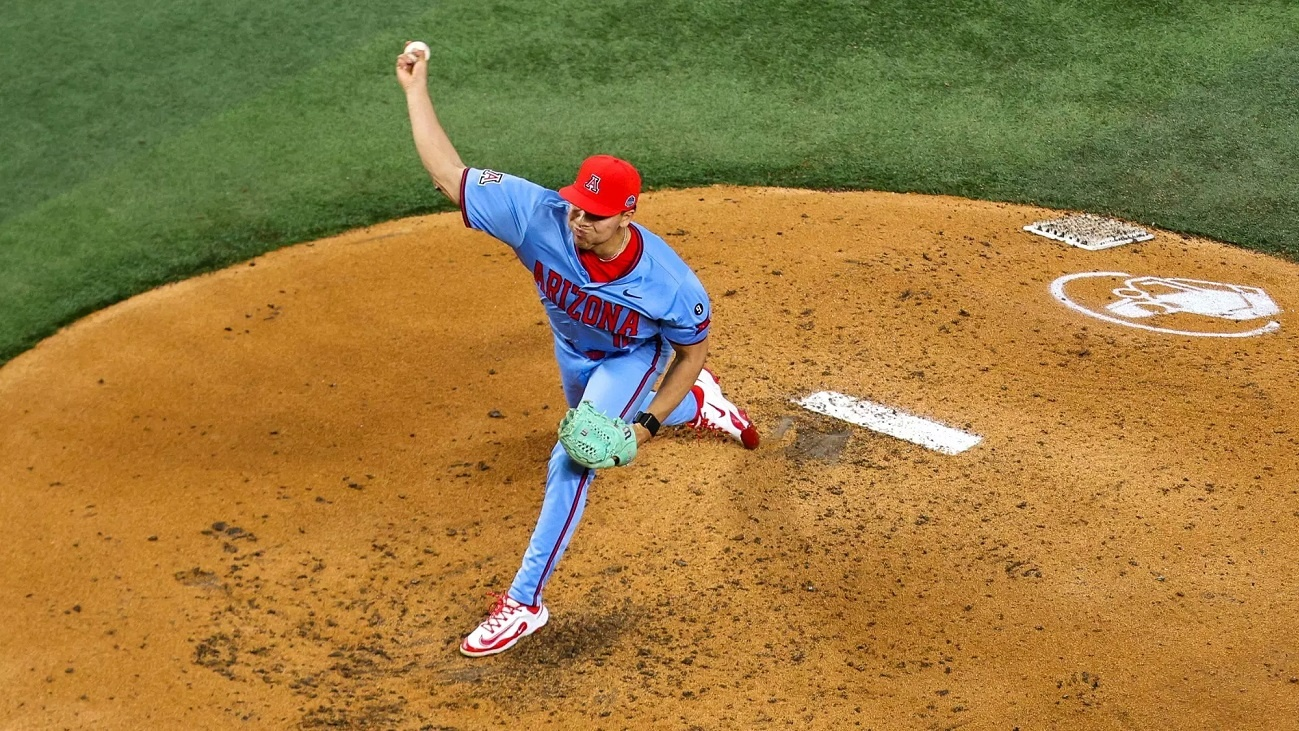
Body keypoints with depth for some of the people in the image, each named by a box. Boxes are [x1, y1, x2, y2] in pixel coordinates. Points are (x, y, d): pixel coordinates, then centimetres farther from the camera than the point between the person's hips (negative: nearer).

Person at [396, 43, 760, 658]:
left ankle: (524, 601, -9)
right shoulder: (540, 216, -39)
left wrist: (648, 425, -24)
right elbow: (449, 174, -36)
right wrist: (416, 89, -40)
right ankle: (701, 404, 62)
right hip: (573, 351, 5)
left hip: (633, 359, -5)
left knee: (572, 463, -20)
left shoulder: (670, 283, -41)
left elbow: (691, 351, -20)